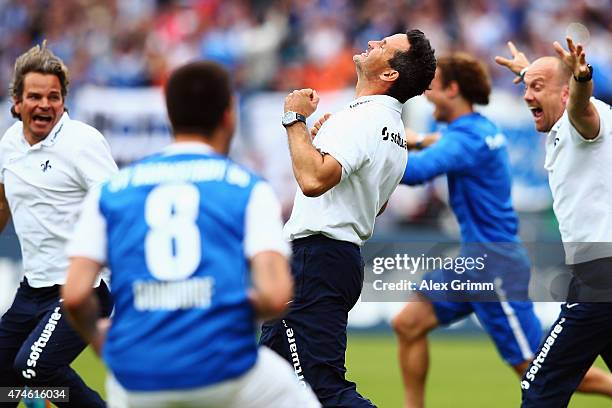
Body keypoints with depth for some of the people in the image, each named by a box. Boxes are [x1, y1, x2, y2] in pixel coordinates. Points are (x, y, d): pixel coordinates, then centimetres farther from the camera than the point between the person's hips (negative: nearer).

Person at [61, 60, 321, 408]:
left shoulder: (111, 190, 11)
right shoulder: (248, 187, 5)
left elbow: (75, 294, 1)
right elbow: (275, 296, -8)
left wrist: (96, 335, 22)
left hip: (136, 376, 2)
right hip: (225, 369, -2)